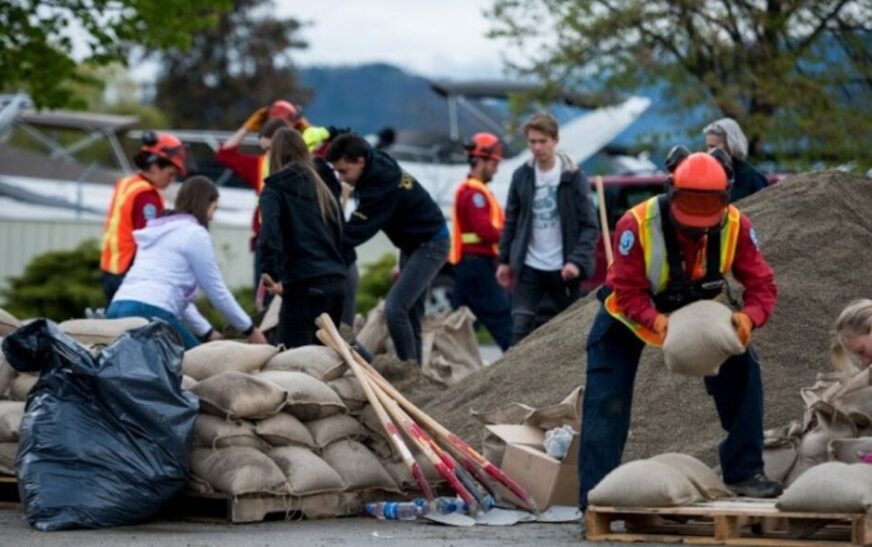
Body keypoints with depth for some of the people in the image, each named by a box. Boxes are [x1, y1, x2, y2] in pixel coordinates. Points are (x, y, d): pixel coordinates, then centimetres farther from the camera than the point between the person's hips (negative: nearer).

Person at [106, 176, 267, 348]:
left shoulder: (158, 230, 27)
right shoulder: (195, 233, 3)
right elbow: (216, 291, 6)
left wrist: (207, 332, 32)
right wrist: (250, 329, 17)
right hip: (150, 314, -8)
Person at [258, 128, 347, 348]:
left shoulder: (275, 189, 3)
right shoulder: (322, 189, 21)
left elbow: (270, 233, -14)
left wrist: (273, 275, -16)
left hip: (304, 285, -6)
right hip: (336, 282, 6)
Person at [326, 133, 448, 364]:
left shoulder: (383, 184, -30)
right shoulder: (377, 166, -5)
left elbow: (356, 231, -31)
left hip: (430, 245, -10)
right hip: (412, 244, 10)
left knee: (395, 309, -19)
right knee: (410, 314, 12)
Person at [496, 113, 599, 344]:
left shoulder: (572, 177, -5)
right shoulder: (521, 176, 4)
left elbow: (589, 226, -8)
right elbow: (511, 221, 12)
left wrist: (577, 260, -20)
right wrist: (505, 260, 11)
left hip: (562, 270, -2)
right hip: (529, 267, 2)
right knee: (520, 329, -8)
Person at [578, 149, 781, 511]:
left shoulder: (736, 226, -25)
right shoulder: (637, 225, -36)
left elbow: (761, 285, -23)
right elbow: (628, 293, -33)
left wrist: (748, 317, -46)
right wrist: (658, 322, -52)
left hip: (697, 311, 3)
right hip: (631, 314, -3)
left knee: (742, 373, -9)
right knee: (606, 402, -11)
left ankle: (744, 472, 3)